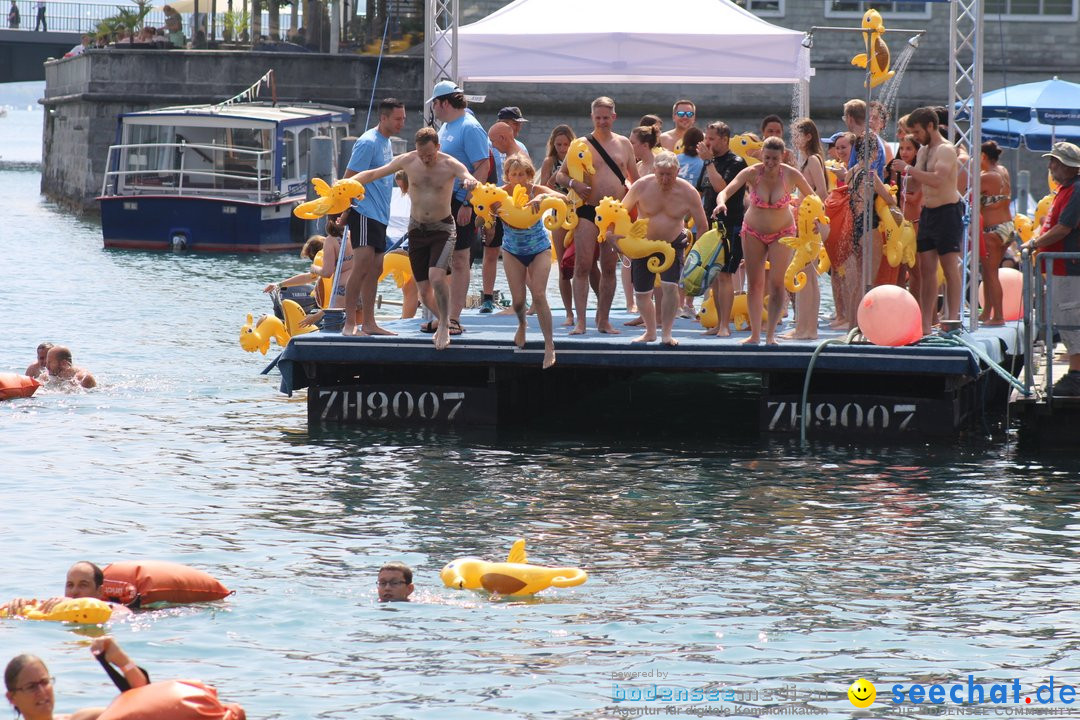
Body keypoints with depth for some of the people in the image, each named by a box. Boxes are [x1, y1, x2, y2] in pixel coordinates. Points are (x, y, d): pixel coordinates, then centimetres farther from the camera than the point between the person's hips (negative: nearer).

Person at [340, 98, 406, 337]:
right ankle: (349, 324, -17)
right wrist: (344, 212, -16)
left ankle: (368, 323, 14)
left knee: (375, 269, 10)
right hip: (364, 213, -10)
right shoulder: (368, 142, -12)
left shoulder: (386, 142, 17)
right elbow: (349, 179, -15)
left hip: (380, 216, 10)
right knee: (363, 264, -16)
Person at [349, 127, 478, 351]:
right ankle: (443, 320, 28)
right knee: (424, 289, 3)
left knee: (436, 277, -25)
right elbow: (375, 173, 4)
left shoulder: (450, 165, -13)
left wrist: (470, 182, -54)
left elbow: (470, 179, -29)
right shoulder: (407, 161, -4)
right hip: (417, 229, 4)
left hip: (442, 228, -4)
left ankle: (444, 327, -9)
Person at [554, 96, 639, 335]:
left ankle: (604, 320, 13)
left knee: (609, 268, 6)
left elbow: (635, 178, 16)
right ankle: (580, 322, -8)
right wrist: (573, 183, -17)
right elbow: (560, 174, 4)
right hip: (588, 211, -3)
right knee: (582, 266, -8)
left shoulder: (623, 144, 10)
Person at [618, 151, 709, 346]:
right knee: (641, 292, 4)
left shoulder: (688, 193, -15)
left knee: (670, 286, -21)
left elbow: (702, 226, -7)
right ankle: (650, 332, 26)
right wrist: (616, 232, -11)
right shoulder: (642, 186, -14)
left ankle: (666, 333, -10)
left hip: (673, 244, -2)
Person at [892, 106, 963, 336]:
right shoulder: (923, 151, 16)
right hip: (927, 212, 9)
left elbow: (937, 179, -28)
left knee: (950, 269, -6)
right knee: (926, 269, 6)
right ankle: (925, 324, 6)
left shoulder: (946, 150, -12)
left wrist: (908, 169, -23)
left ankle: (952, 321, -6)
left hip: (947, 211, -9)